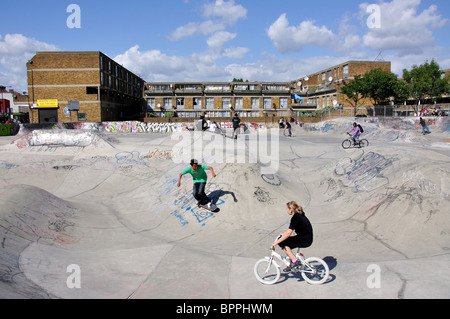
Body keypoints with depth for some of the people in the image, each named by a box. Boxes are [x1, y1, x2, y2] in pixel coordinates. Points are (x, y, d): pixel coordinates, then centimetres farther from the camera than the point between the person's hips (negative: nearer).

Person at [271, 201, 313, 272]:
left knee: (282, 243, -11)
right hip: (307, 238, 9)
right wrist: (284, 233, 26)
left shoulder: (295, 218, -20)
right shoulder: (299, 214, 8)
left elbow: (288, 234, -25)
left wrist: (276, 242, -21)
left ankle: (295, 261, -6)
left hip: (305, 241, -9)